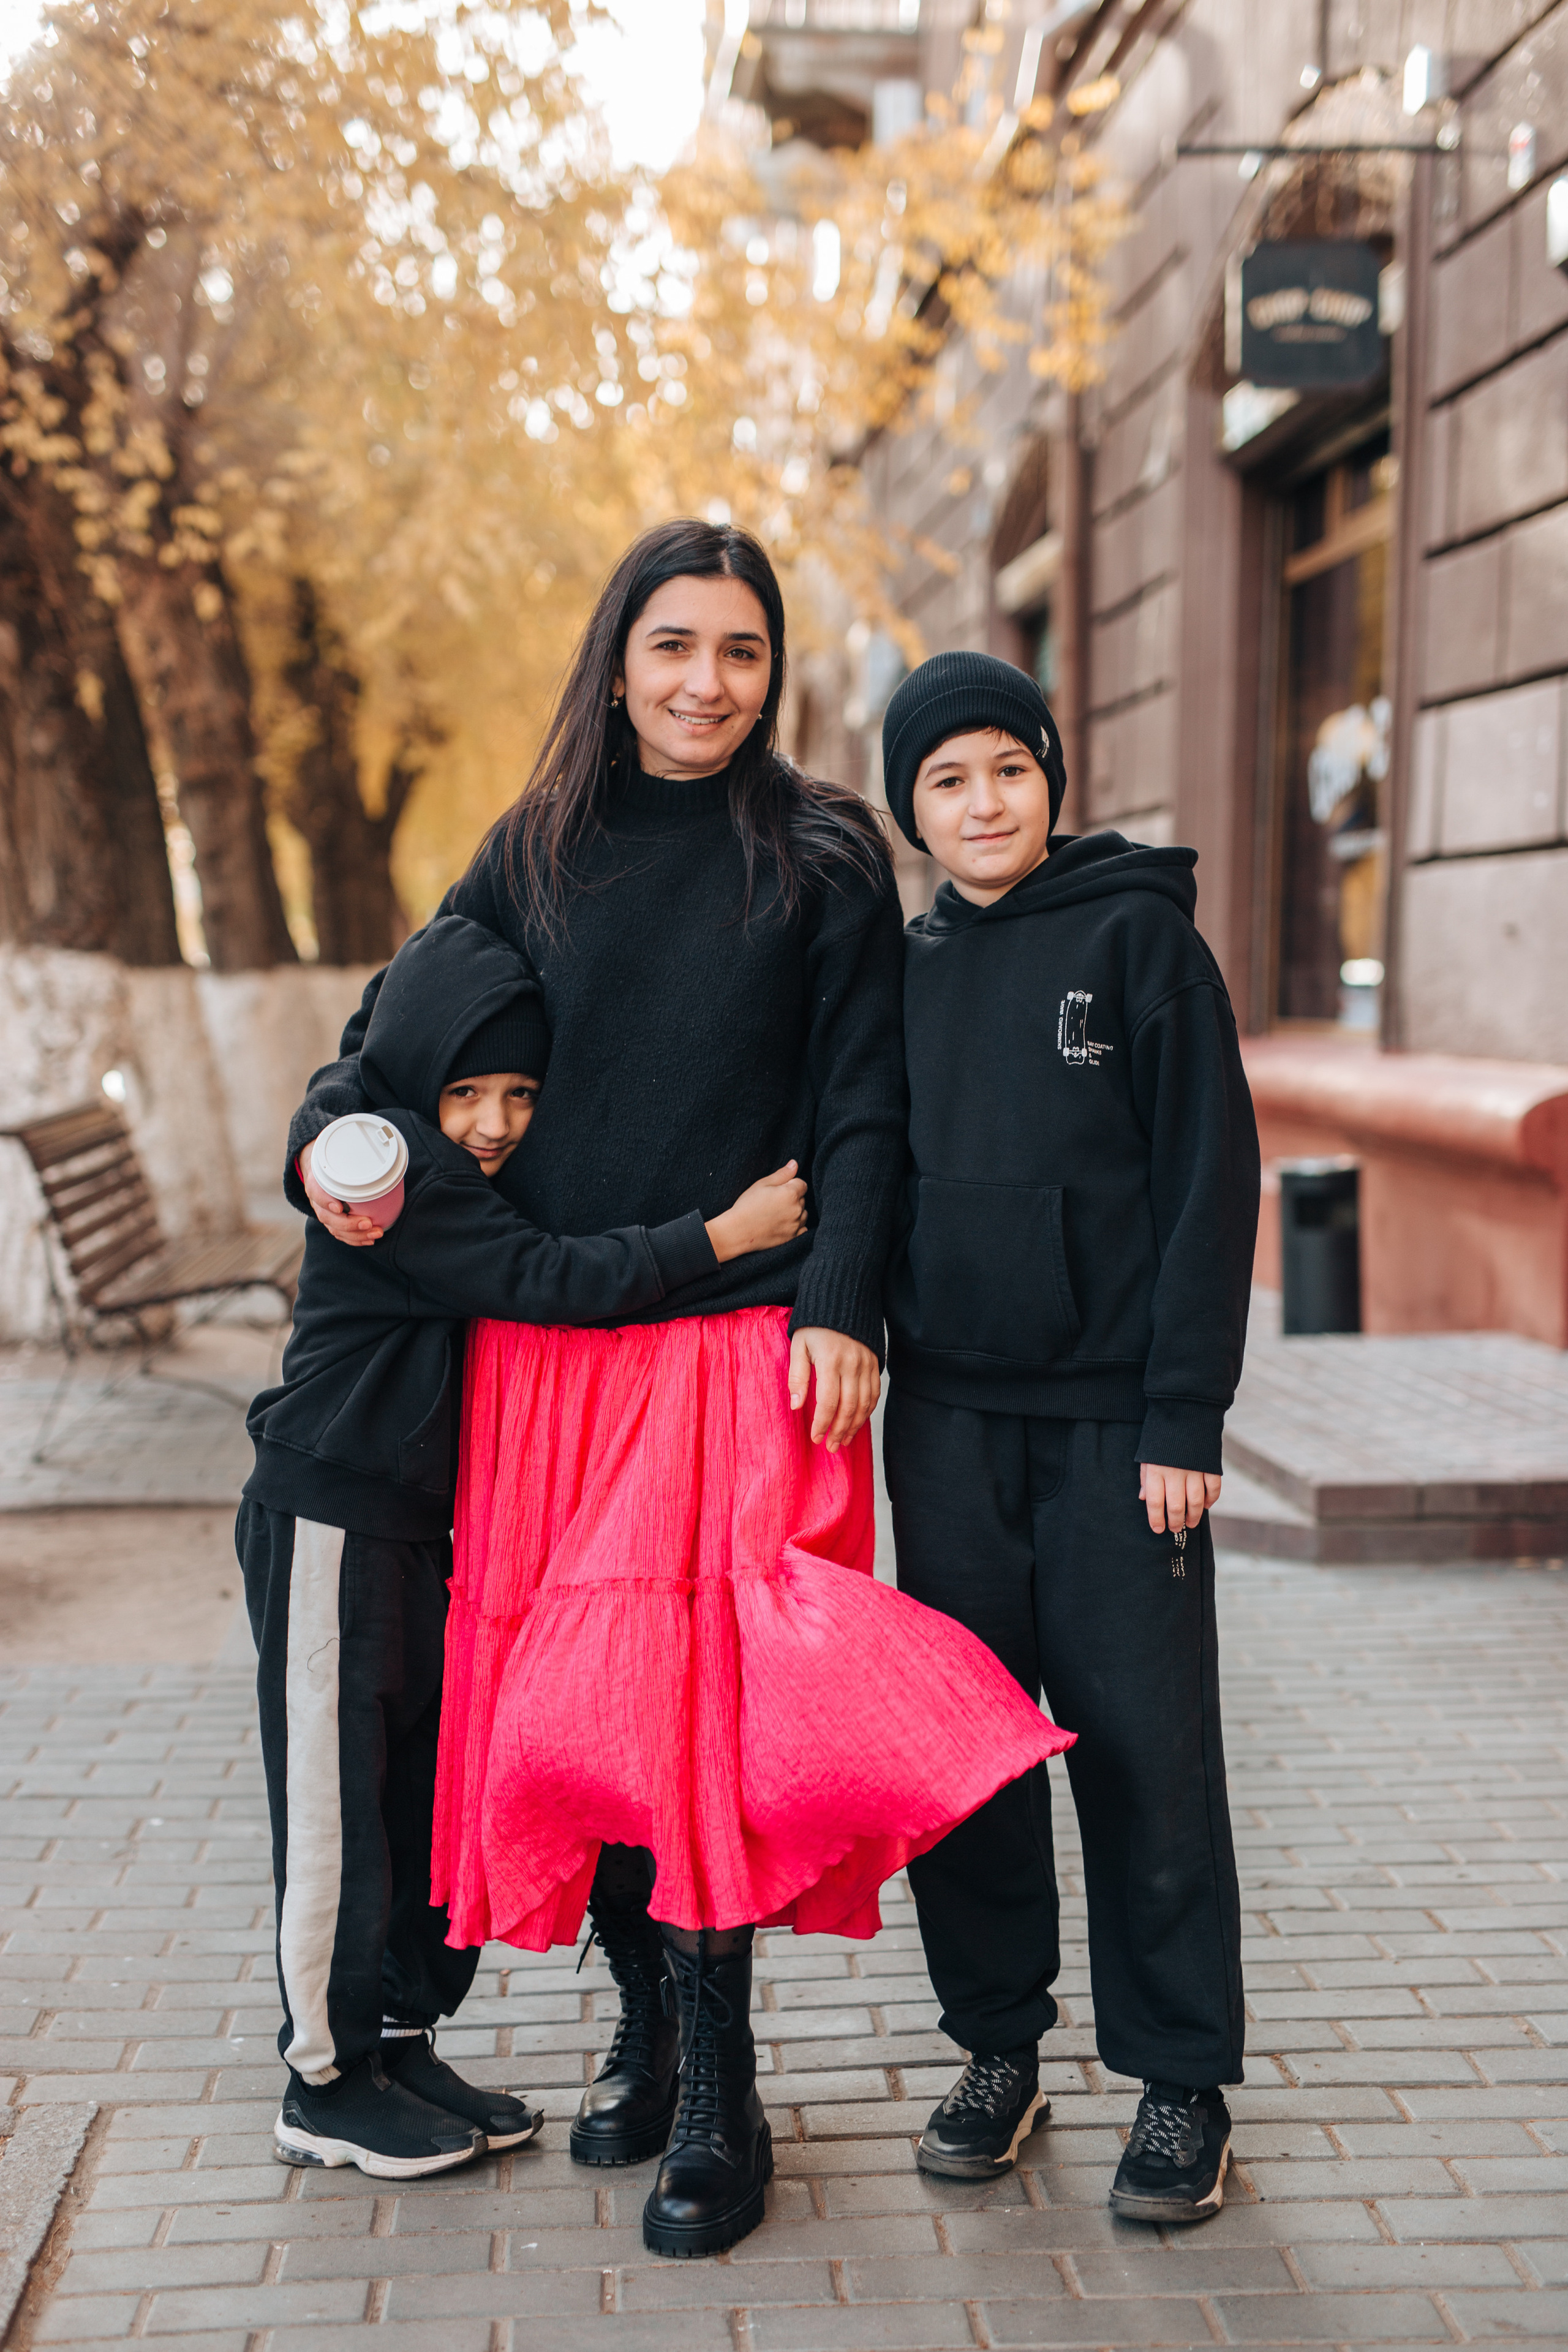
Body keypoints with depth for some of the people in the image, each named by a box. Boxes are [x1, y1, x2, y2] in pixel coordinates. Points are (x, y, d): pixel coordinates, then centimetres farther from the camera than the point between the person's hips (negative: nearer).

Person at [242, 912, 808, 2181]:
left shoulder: (466, 1177, 11)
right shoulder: (392, 1169, -19)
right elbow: (543, 1279, -26)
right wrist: (724, 1233, -24)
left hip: (424, 1523, 9)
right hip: (332, 1518, -9)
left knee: (436, 1786, 14)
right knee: (340, 1800, 0)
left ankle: (403, 2038, 27)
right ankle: (327, 2080, 13)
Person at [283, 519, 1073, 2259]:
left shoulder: (822, 858, 4)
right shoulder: (537, 854, 10)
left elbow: (863, 1104, 0)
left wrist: (840, 1305, -10)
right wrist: (333, 1135, -3)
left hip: (744, 1341, -3)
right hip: (550, 1346, 3)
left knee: (699, 1702, -9)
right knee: (563, 1698, 5)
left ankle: (718, 2096, 5)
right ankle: (646, 2019, 26)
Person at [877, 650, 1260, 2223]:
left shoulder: (1139, 934, -3)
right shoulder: (901, 967, 9)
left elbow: (1208, 1179, -6)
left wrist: (1184, 1415, -11)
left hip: (1115, 1419, -4)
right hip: (948, 1416, 4)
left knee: (1144, 1743, 1)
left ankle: (1180, 2079, 15)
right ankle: (997, 2046, 24)